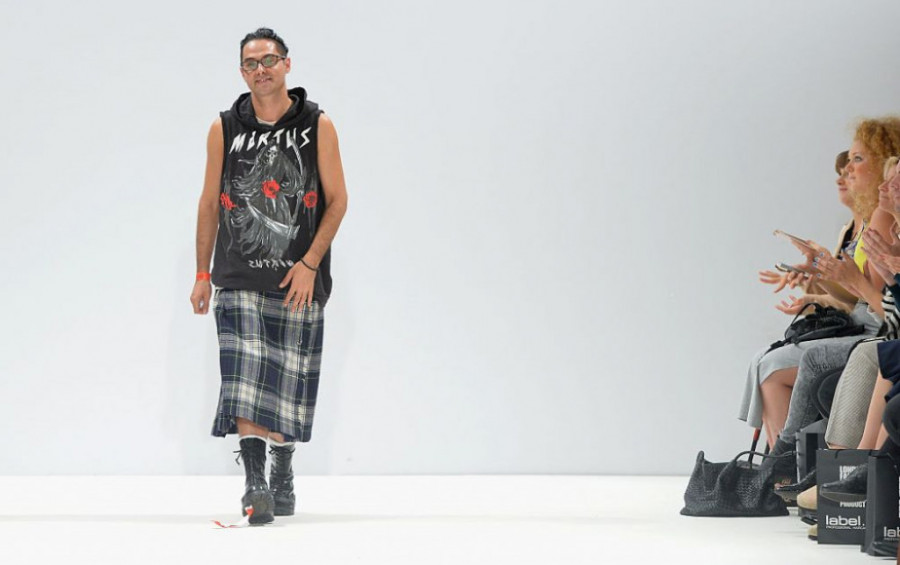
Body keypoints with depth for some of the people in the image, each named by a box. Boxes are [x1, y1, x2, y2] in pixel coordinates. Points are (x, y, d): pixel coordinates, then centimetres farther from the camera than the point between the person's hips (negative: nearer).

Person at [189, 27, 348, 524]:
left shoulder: (317, 127, 1)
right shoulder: (224, 129, 5)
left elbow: (337, 200, 1)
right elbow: (210, 203, 11)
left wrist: (310, 263, -10)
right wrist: (202, 274, 8)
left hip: (299, 279, 0)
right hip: (238, 277, 0)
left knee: (287, 384, 7)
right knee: (244, 382, -13)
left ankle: (282, 473, 26)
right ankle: (254, 484, -16)